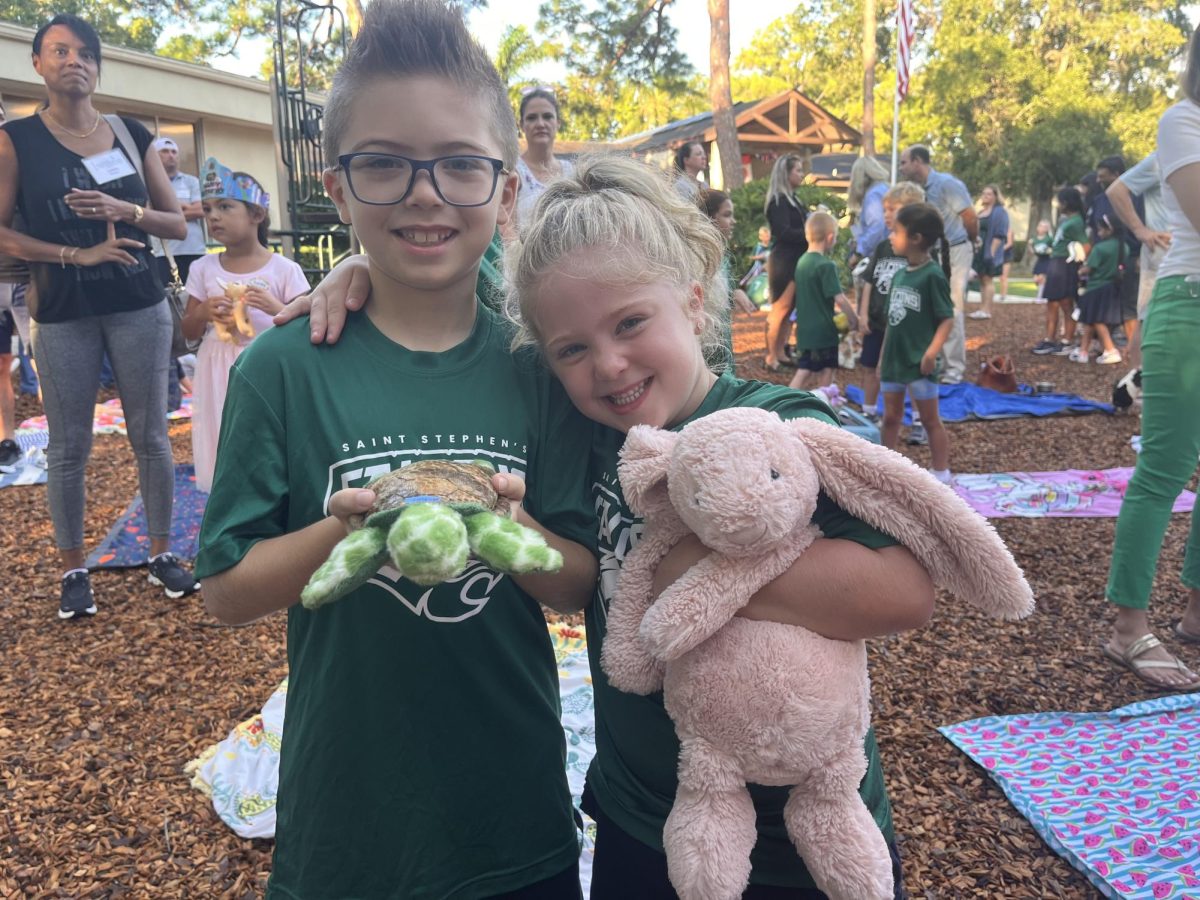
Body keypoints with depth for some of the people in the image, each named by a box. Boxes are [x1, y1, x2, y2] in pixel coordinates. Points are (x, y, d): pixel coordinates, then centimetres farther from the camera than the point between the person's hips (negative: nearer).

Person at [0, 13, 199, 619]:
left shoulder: (131, 135, 8)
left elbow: (177, 224, 9)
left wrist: (125, 210, -9)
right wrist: (77, 254, -14)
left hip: (139, 307, 2)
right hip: (63, 315, -1)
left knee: (150, 436, 4)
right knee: (68, 448, 3)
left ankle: (161, 555, 17)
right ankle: (73, 571, 15)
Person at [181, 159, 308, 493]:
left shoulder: (284, 269, -6)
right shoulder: (204, 269, 4)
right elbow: (189, 333, 10)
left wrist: (276, 308, -21)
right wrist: (203, 313, -10)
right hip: (221, 378, 3)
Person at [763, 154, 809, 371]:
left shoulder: (791, 199, 16)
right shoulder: (778, 201, -13)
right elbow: (784, 233, -21)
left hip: (795, 261, 9)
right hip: (783, 262, -9)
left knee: (789, 309, 11)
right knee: (779, 310, -5)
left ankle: (780, 353, 18)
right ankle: (771, 357, 0)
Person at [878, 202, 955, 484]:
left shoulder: (933, 275, -15)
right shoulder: (899, 275, 8)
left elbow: (947, 319, -16)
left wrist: (932, 351, -27)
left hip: (918, 363, -7)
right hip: (894, 360, 7)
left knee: (930, 420, 5)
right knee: (891, 417, 16)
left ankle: (941, 475, 16)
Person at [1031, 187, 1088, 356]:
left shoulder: (1074, 222, -15)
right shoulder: (1065, 219, 12)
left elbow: (1086, 247, -20)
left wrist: (1081, 266, -15)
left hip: (1066, 267, -9)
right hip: (1056, 265, 9)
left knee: (1066, 305, -2)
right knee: (1052, 304, 11)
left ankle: (1068, 342, 6)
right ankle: (1050, 340, 16)